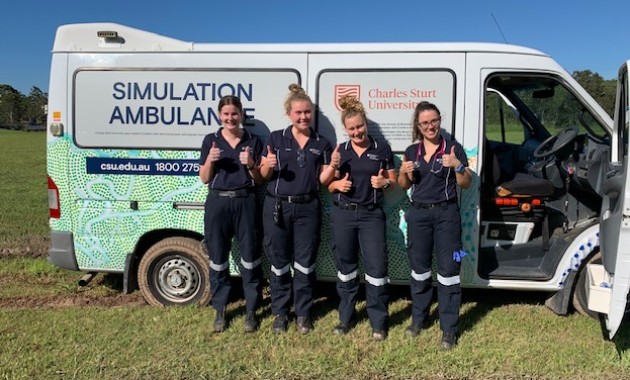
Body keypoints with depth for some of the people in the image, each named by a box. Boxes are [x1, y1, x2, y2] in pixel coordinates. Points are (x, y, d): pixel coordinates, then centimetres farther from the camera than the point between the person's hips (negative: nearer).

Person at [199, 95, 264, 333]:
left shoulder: (253, 141, 6)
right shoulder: (211, 141, 6)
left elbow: (260, 180, 7)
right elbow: (204, 179, 6)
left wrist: (250, 164, -12)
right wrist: (210, 160, -12)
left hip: (246, 202, 0)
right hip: (218, 203, 1)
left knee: (250, 257, 1)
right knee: (218, 258, 7)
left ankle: (251, 311, 14)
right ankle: (220, 311, 21)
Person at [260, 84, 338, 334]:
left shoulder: (321, 144, 6)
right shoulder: (275, 139, 1)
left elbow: (323, 180, 6)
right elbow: (263, 175, 3)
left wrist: (333, 167, -12)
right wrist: (268, 166, -18)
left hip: (308, 208, 1)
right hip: (277, 207, -1)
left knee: (305, 262, 7)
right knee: (279, 262, 7)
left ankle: (303, 313, 21)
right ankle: (280, 312, 22)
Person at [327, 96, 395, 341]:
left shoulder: (382, 149, 2)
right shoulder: (339, 151, 7)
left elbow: (394, 182, 7)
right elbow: (329, 186, 11)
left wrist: (384, 183, -15)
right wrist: (337, 183, -11)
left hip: (371, 215, -2)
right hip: (343, 214, 2)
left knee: (376, 267, -3)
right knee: (345, 267, 11)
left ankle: (378, 322, 10)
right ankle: (345, 317, 25)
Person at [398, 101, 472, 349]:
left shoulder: (454, 148, -3)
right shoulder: (411, 151, 8)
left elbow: (466, 184, -3)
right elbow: (404, 186, 14)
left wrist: (458, 166, -21)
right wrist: (404, 172, -7)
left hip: (446, 213, -3)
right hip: (418, 214, 4)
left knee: (448, 270, -2)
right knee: (419, 268, 13)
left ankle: (449, 328, 7)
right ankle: (418, 317, 30)